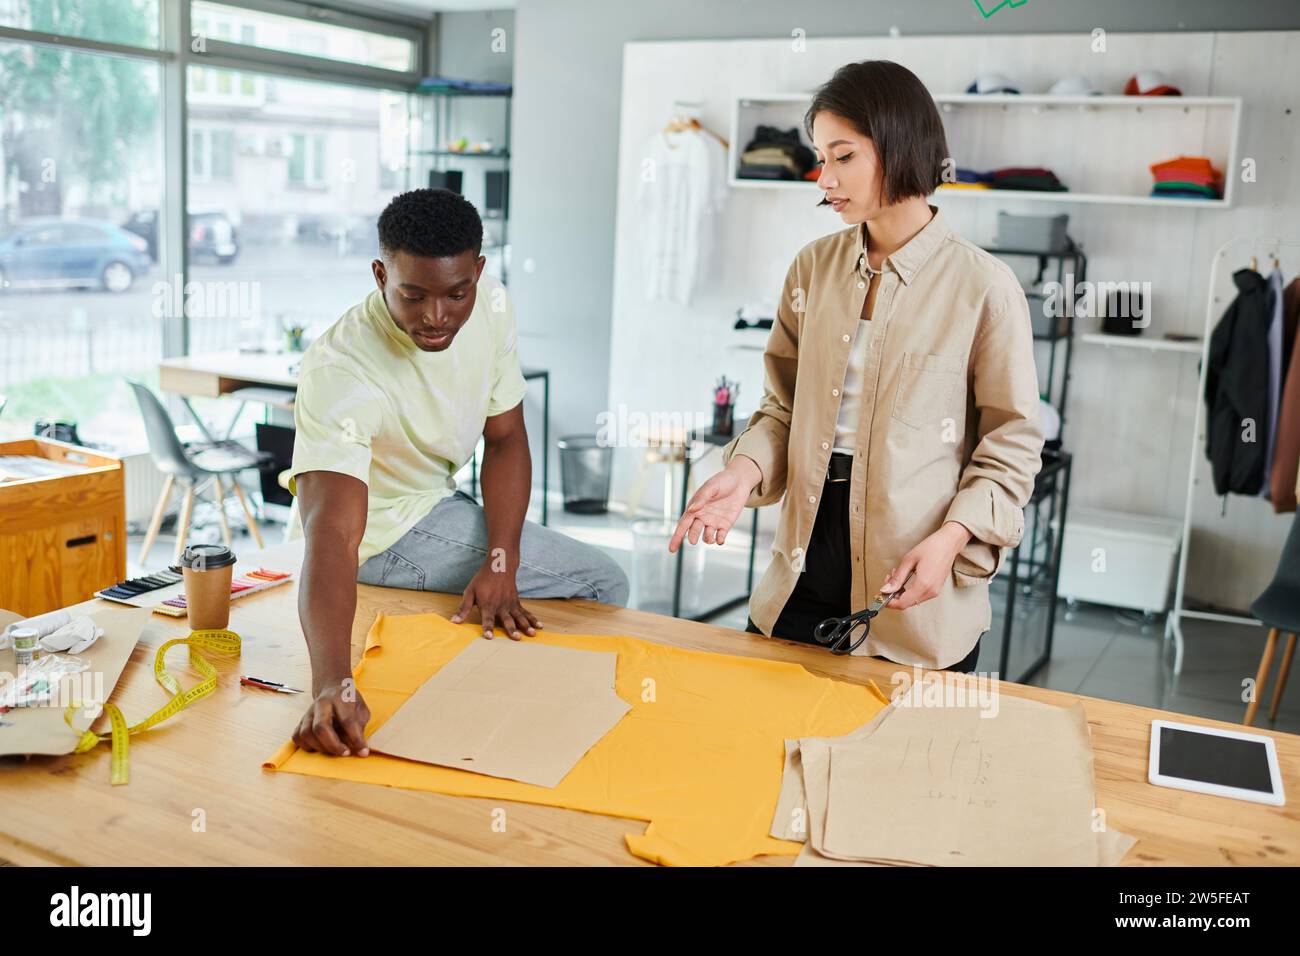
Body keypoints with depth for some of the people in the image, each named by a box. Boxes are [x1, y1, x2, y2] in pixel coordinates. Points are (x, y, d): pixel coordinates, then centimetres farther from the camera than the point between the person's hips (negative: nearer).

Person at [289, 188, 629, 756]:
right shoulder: (339, 372, -35)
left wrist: (500, 563, -22)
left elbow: (506, 437, -8)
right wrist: (331, 682, -60)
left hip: (440, 497, 7)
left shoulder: (489, 303, -15)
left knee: (602, 583, 17)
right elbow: (331, 533, -46)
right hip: (384, 531, -7)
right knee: (600, 584, -7)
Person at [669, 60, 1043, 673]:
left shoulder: (984, 287, -8)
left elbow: (1012, 444, -5)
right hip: (806, 569, 4)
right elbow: (785, 405, 9)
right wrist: (745, 471, -10)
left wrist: (950, 539, -18)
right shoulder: (813, 268, 5)